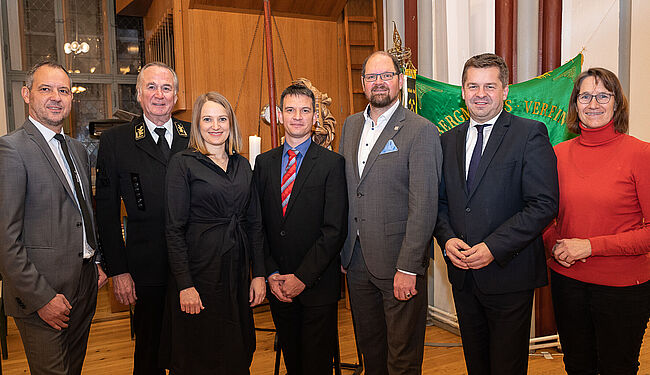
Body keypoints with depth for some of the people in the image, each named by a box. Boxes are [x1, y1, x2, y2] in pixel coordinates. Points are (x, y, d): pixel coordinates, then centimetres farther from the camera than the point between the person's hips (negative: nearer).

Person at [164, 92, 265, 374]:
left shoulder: (242, 165, 9)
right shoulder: (182, 163, -5)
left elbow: (254, 223, 10)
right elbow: (175, 229, -9)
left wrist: (259, 274, 4)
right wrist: (185, 285, -15)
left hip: (237, 271, 5)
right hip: (200, 268, -4)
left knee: (239, 352, 14)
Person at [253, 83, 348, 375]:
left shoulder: (332, 163, -6)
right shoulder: (264, 162, 6)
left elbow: (335, 229, -12)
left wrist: (302, 277, -15)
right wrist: (270, 274, -4)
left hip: (318, 285, -3)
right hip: (277, 285, 4)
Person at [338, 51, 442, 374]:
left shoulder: (421, 131, -11)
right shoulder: (351, 125, 10)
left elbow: (424, 205, -15)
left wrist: (408, 267, -18)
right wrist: (341, 250, 9)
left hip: (399, 262, -5)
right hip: (356, 260, 6)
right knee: (369, 347, 21)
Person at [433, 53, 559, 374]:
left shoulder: (530, 134, -7)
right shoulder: (449, 140, 9)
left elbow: (544, 205, -14)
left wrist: (494, 248, -20)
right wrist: (447, 239, -7)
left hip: (509, 274, -4)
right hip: (462, 275, 5)